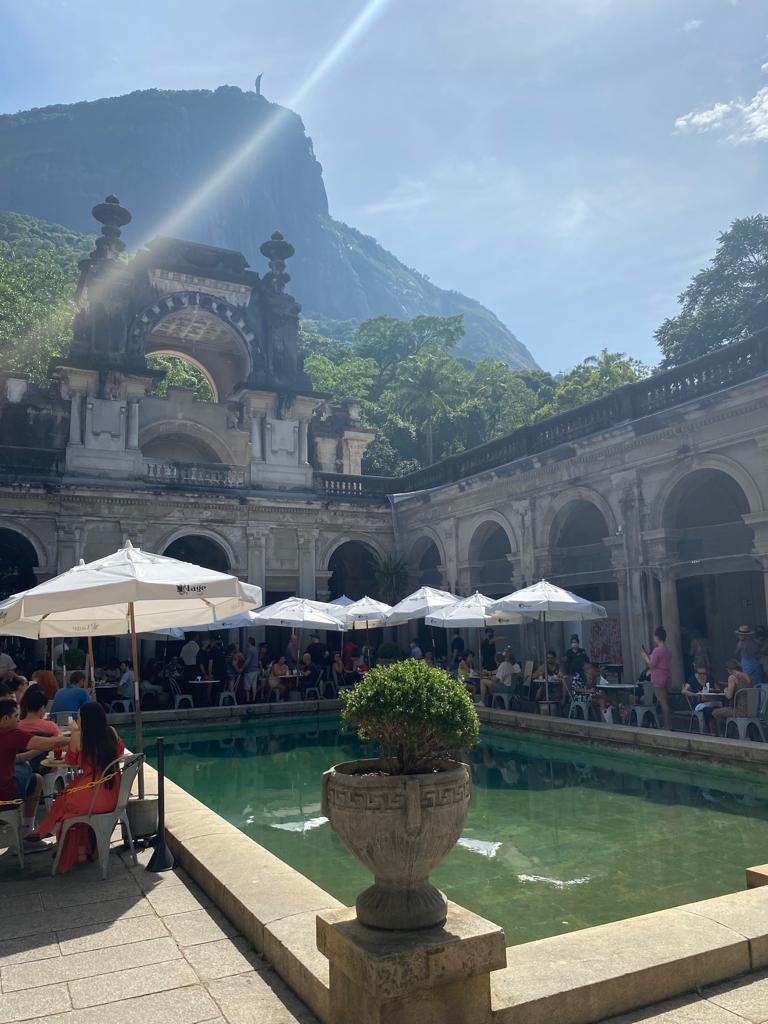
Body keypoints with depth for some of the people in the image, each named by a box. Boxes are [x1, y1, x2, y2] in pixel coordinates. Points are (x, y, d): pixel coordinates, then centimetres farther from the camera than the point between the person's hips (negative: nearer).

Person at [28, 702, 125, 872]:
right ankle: (92, 848, 40)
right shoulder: (111, 733, 0)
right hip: (113, 796, 4)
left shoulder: (79, 736, -9)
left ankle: (79, 851, 35)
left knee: (64, 801, 27)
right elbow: (120, 751, 20)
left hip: (91, 798, -4)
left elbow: (70, 761, 7)